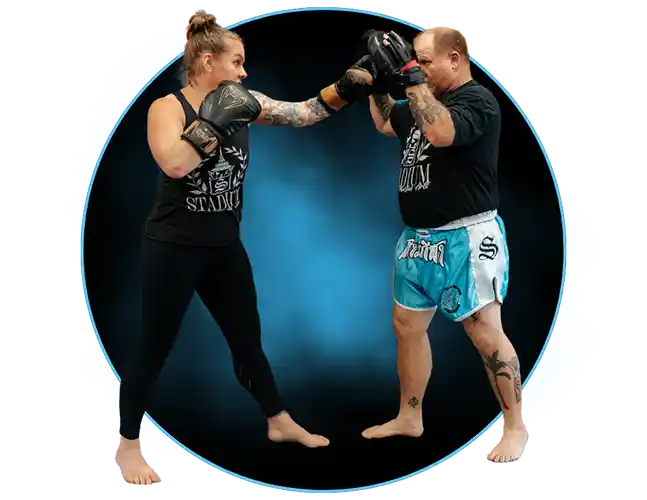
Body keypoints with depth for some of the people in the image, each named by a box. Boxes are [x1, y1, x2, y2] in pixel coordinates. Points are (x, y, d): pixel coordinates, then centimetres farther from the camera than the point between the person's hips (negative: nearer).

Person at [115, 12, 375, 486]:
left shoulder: (241, 104, 2)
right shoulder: (168, 108, -14)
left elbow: (302, 113, 1)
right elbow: (174, 164, -31)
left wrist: (347, 88, -12)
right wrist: (217, 118, -29)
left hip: (225, 246, 6)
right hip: (173, 247, -6)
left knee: (248, 339, 18)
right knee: (154, 349, 2)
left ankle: (279, 422, 33)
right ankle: (129, 443, 15)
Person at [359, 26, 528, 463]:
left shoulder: (476, 100, -15)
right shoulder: (425, 101, 12)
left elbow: (442, 133, -34)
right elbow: (385, 123, 29)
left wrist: (410, 77, -31)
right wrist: (378, 80, 14)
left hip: (465, 238, -9)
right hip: (419, 237, 9)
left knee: (485, 332, -11)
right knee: (407, 325, 15)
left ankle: (516, 430, -5)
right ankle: (409, 418, 29)